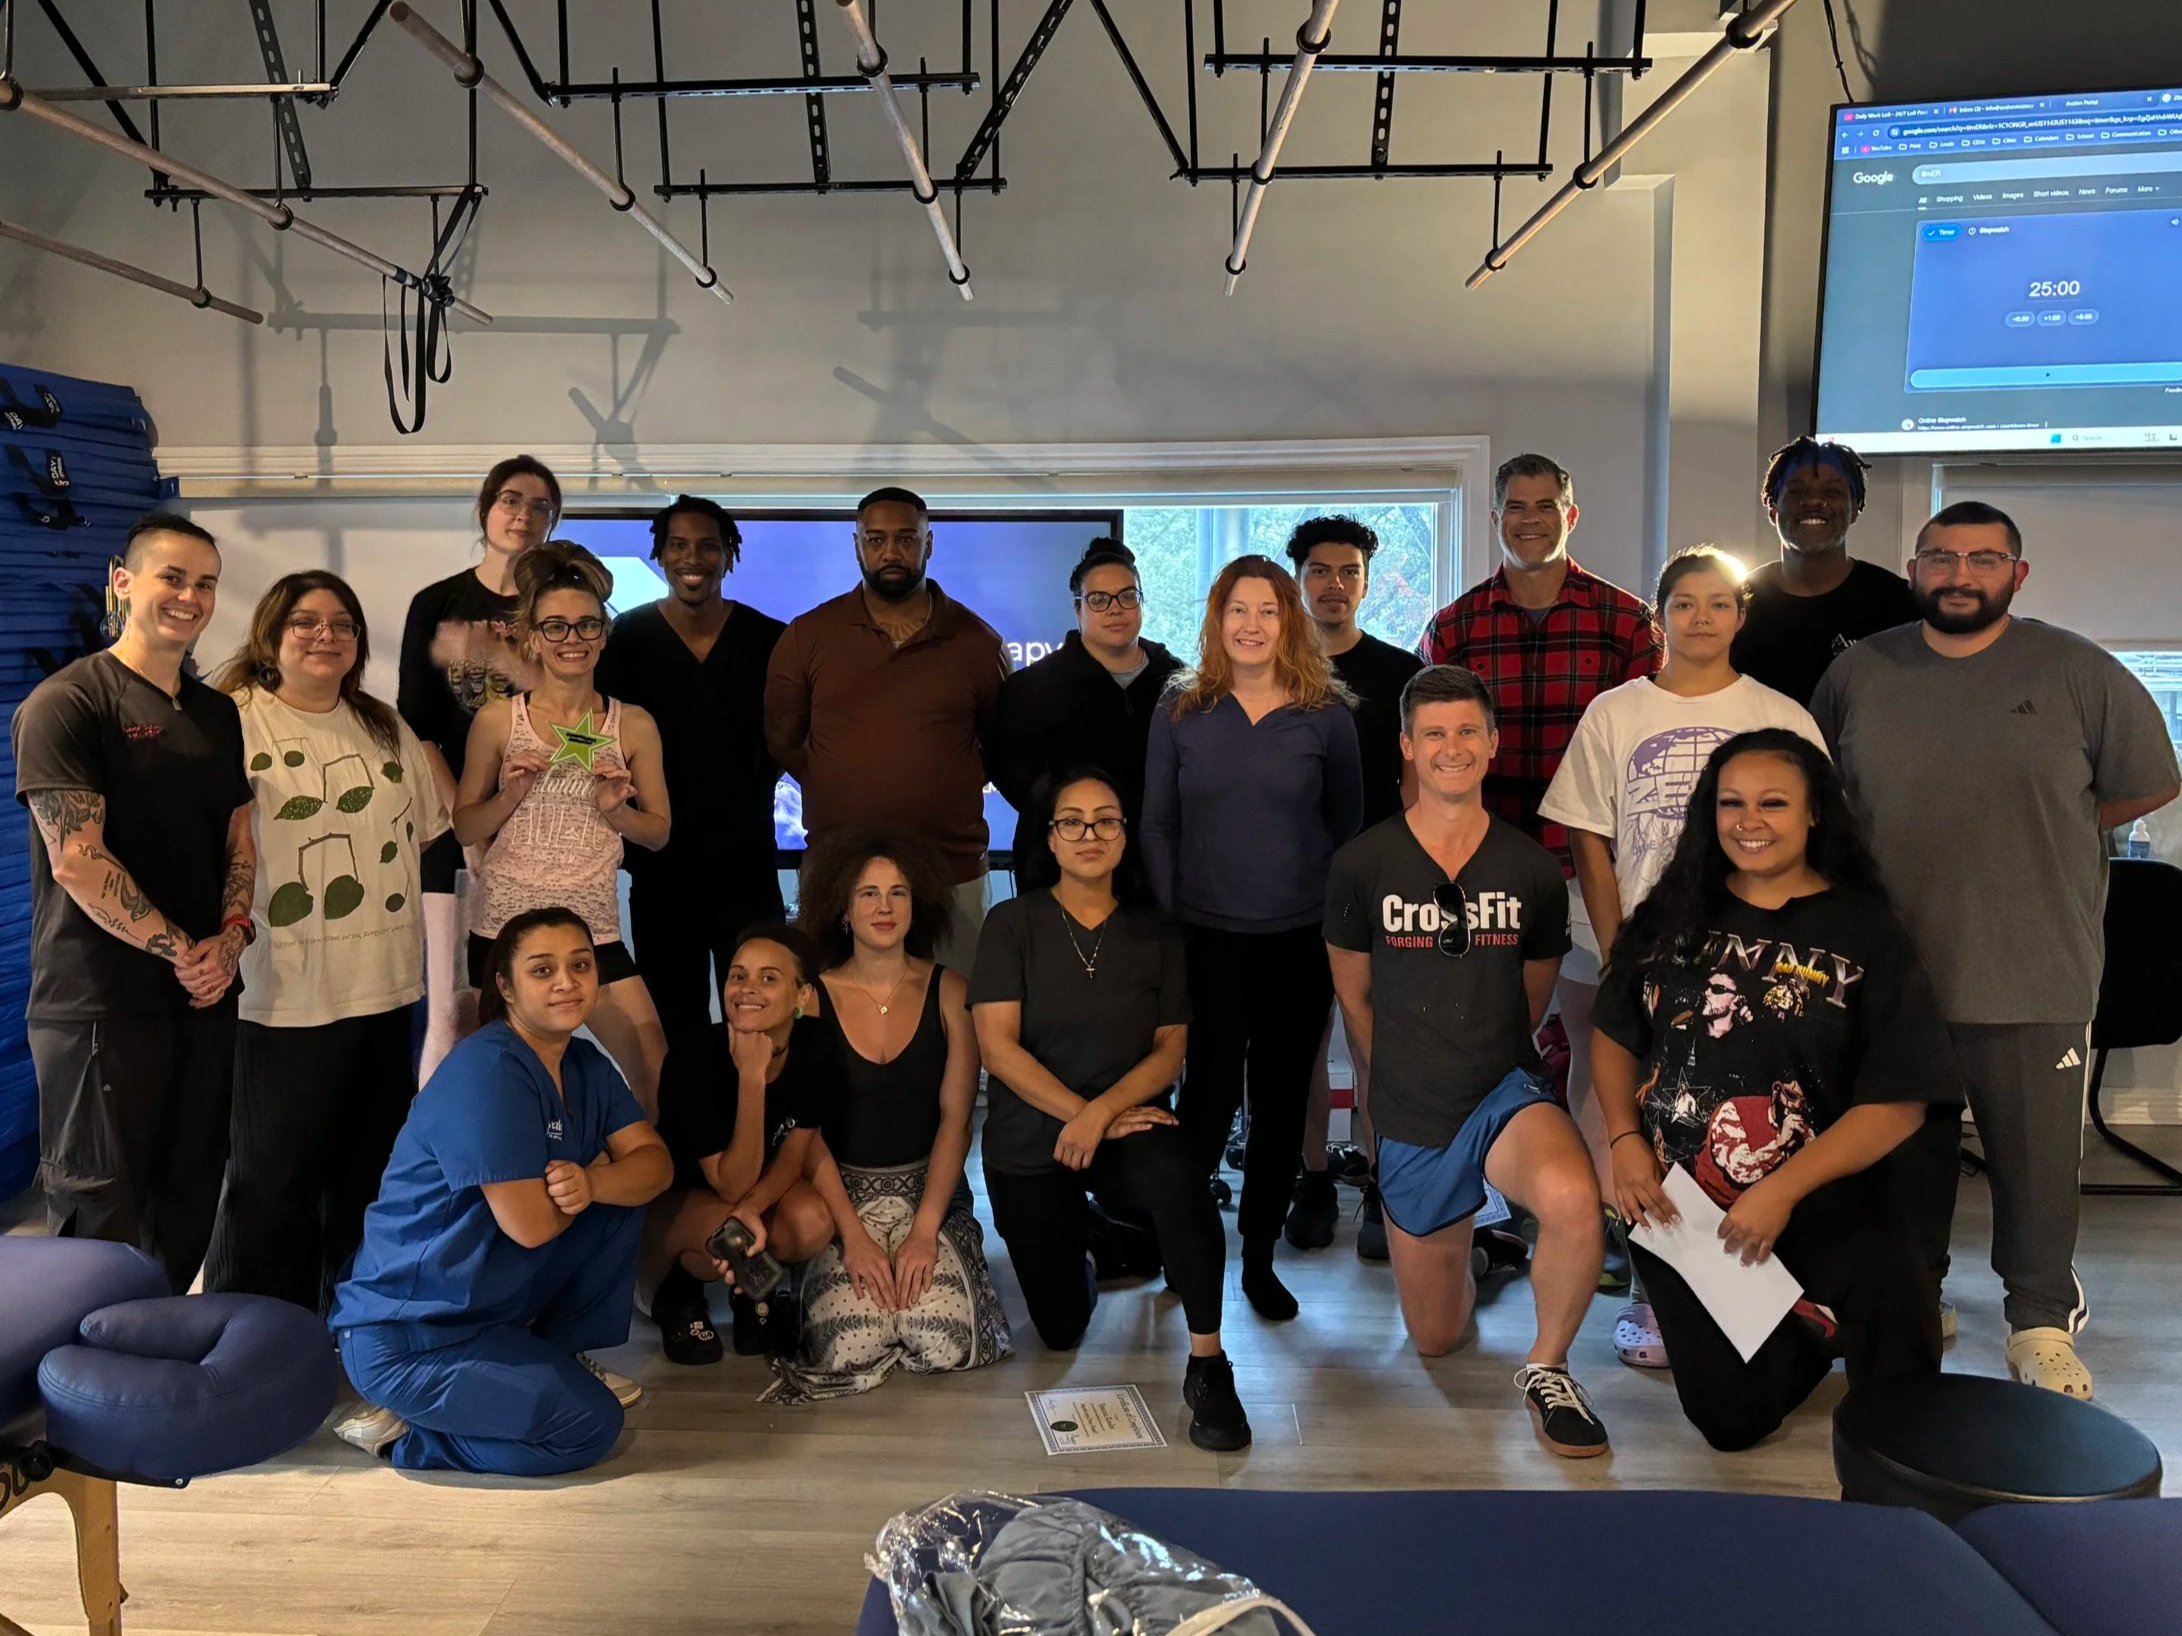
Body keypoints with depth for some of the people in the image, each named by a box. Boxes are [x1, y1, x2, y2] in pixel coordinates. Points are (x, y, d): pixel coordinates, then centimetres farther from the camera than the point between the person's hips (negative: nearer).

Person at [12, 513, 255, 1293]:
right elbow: (76, 859, -16)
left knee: (188, 1201, 13)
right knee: (99, 1215, 4)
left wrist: (231, 936, -3)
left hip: (204, 994, 6)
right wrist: (180, 951, -13)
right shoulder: (66, 701, -9)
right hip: (101, 1005, -6)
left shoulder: (217, 712, 13)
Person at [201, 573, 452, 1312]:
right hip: (285, 993, -6)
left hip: (386, 984, 6)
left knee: (371, 1168, 16)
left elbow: (427, 833, 20)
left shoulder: (385, 728, 14)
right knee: (275, 1177, 4)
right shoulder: (234, 722, -7)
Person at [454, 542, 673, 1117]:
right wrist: (511, 795, -13)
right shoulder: (497, 719, 0)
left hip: (594, 930, 1)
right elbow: (464, 828, 5)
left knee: (658, 1081, -3)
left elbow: (659, 833, 8)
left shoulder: (634, 724, 2)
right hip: (505, 926, 0)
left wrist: (614, 809, -11)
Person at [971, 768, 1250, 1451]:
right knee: (1061, 1330, 6)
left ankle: (1208, 1366, -20)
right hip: (1028, 1144, 1)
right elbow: (998, 1046, -11)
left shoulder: (1155, 933, 1)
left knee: (1177, 1176, -37)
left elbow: (1170, 1050, -3)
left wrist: (1102, 1114, -19)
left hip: (1127, 1126, 0)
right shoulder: (1012, 924, -4)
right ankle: (1084, 1249, 41)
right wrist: (1079, 1114, -18)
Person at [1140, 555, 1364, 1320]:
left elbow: (1348, 827, 7)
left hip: (1299, 940, 1)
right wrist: (1168, 919, -2)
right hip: (1206, 939, -1)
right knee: (1209, 1094, 2)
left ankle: (1260, 1257, 24)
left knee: (1282, 1101, 8)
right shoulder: (1180, 711, 2)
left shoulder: (1326, 714, 2)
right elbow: (1157, 826, 4)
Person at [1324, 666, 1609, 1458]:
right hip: (1411, 1121, 1)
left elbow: (1533, 996, 11)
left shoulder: (1533, 869, -3)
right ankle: (1460, 1257, 51)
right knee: (1435, 1340, 13)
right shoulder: (1361, 864, -6)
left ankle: (1546, 1368, -8)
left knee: (1573, 1200, -37)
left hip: (1508, 1092, -1)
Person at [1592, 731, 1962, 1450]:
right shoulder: (1674, 914, 4)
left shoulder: (1865, 932, -7)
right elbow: (1614, 1035, 10)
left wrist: (1784, 1191, -19)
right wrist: (1626, 1141, -7)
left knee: (1894, 1302, -35)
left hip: (1814, 1202, -3)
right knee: (1733, 1420, 6)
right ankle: (1808, 1329, 39)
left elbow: (1899, 1101, -11)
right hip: (1677, 1202, 3)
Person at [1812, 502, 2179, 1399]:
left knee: (2038, 1160, 6)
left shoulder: (2080, 673, -3)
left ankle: (2042, 1323, 24)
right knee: (1906, 1154, 15)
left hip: (2034, 978, -2)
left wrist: (2039, 831, 4)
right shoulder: (1860, 671, 4)